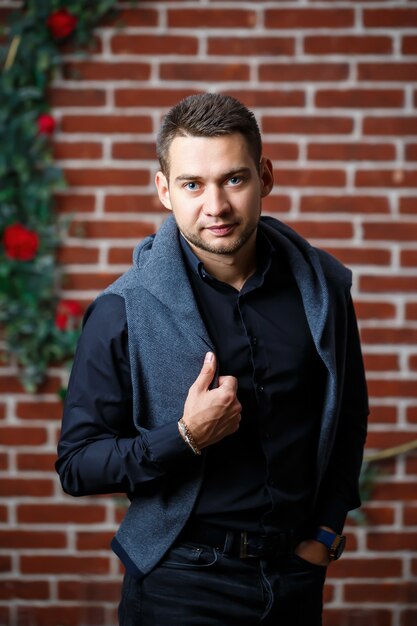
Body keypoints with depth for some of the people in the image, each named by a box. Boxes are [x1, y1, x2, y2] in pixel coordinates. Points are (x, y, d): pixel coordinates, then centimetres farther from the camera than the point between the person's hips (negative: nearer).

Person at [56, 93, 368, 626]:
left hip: (296, 577, 3)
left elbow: (349, 414, 12)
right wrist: (186, 437, -23)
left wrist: (327, 529, 7)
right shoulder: (123, 312, -12)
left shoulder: (322, 288, -2)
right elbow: (76, 465, -10)